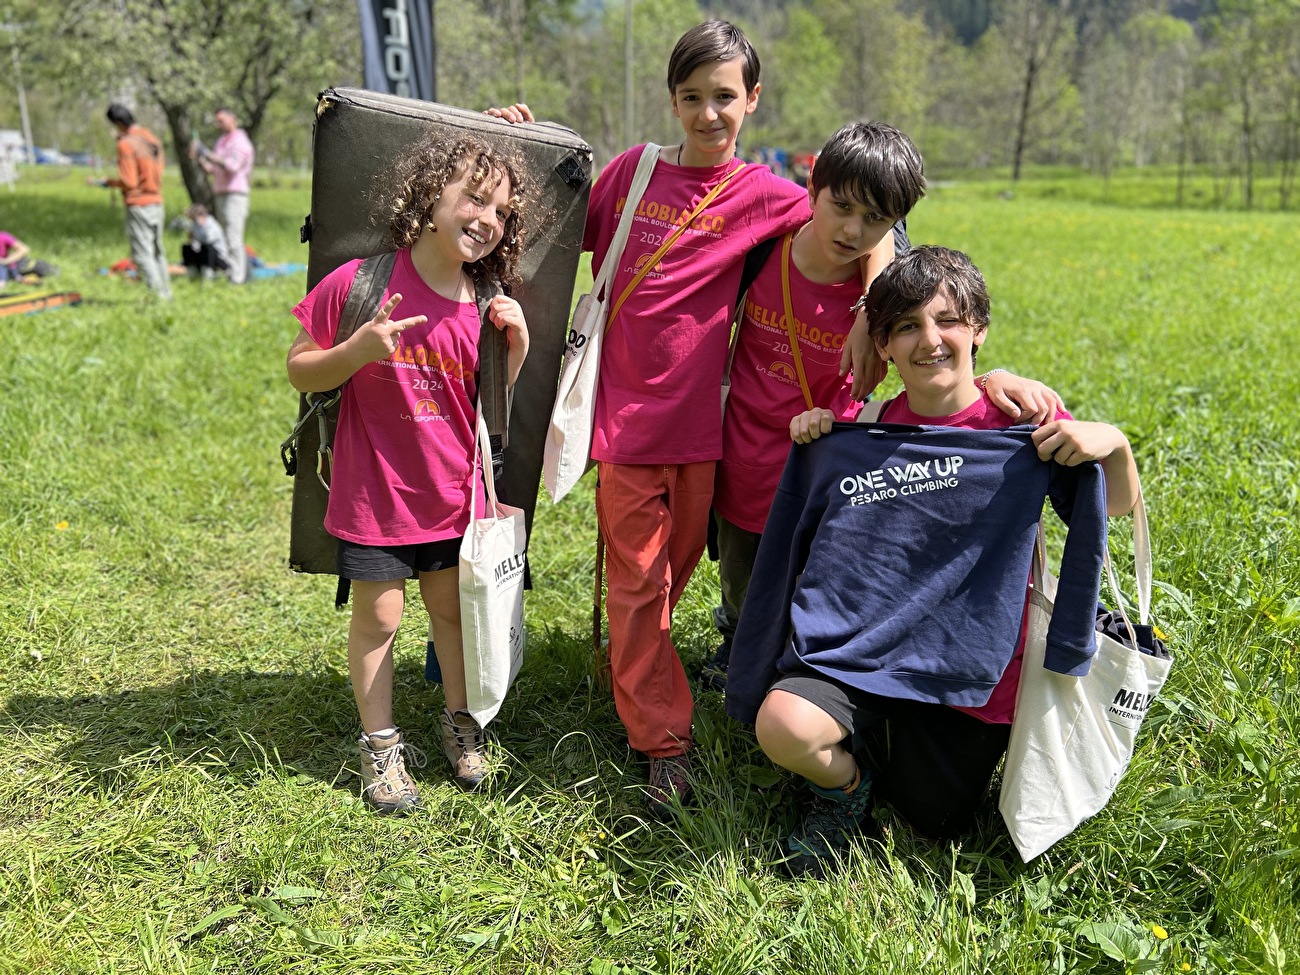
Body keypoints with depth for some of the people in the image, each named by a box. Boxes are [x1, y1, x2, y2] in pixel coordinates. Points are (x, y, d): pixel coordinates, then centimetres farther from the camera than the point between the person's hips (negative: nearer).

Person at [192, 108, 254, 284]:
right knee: (227, 239, 9)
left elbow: (231, 166, -22)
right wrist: (199, 159, 1)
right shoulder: (220, 141, 20)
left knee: (233, 240, -14)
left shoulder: (240, 142, -6)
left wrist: (206, 153, -21)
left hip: (235, 195, -9)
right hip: (221, 195, 9)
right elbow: (212, 170, 20)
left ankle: (237, 278, -17)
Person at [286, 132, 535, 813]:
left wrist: (517, 346, -12)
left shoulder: (484, 305, -2)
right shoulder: (357, 283, -15)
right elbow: (300, 372, -8)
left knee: (453, 609, 17)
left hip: (454, 494, 4)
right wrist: (356, 352, -27)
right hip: (374, 495, -3)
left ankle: (461, 724, 38)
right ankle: (380, 745, 28)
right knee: (377, 619, 9)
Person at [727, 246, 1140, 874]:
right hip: (860, 646, 0)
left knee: (936, 825, 13)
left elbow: (1118, 506, 4)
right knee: (785, 726, -28)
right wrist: (814, 444, -3)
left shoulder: (1025, 422, -7)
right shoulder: (865, 436, -2)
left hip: (969, 664, 0)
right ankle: (846, 785, 9)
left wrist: (1114, 444, -18)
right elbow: (835, 536, 14)